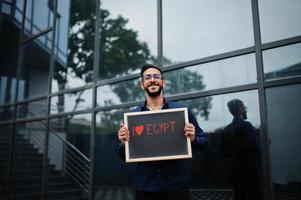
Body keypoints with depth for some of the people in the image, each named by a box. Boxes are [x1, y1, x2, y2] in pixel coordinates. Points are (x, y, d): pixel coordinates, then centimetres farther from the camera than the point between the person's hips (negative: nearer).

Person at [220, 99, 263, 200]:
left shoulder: (227, 129, 5)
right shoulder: (246, 125, -14)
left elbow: (223, 153, 7)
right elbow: (255, 147, -23)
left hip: (235, 172, 6)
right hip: (251, 171, -6)